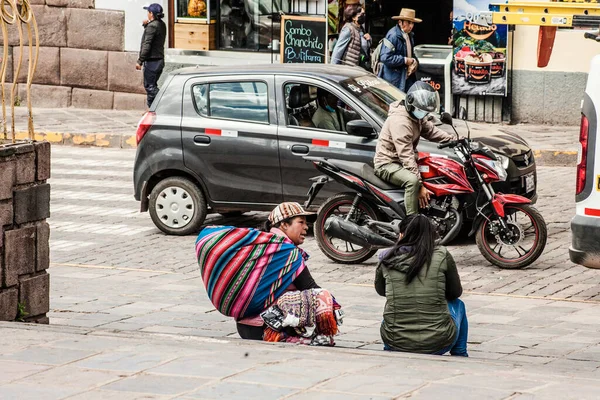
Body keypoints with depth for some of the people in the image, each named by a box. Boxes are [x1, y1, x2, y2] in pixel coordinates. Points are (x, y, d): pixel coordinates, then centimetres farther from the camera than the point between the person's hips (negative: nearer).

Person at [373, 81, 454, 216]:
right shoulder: (400, 122, -28)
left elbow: (430, 130, 16)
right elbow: (406, 156, -31)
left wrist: (451, 139, -3)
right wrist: (420, 185, -33)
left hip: (401, 161, 10)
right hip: (387, 163, -10)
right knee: (412, 180, -37)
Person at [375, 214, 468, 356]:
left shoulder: (387, 259, 1)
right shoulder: (442, 256, -5)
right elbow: (455, 292, 10)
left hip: (395, 343, 2)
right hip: (437, 343, -2)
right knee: (458, 304, 31)